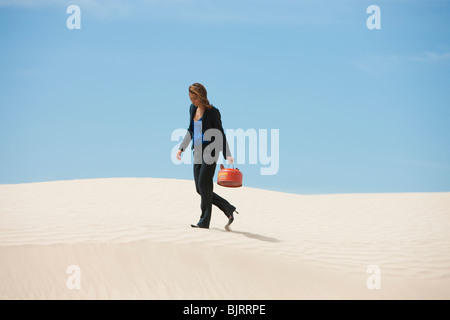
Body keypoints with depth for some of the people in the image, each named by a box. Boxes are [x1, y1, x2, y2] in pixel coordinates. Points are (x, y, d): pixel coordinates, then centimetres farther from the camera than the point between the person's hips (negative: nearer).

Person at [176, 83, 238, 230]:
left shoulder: (213, 112, -9)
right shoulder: (193, 108, 10)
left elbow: (220, 134, -8)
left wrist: (227, 155, -16)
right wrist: (181, 148, 13)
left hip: (210, 151, -7)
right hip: (198, 152, 7)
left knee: (203, 185, -10)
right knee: (200, 189, 4)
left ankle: (204, 220, -2)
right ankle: (229, 209, 13)